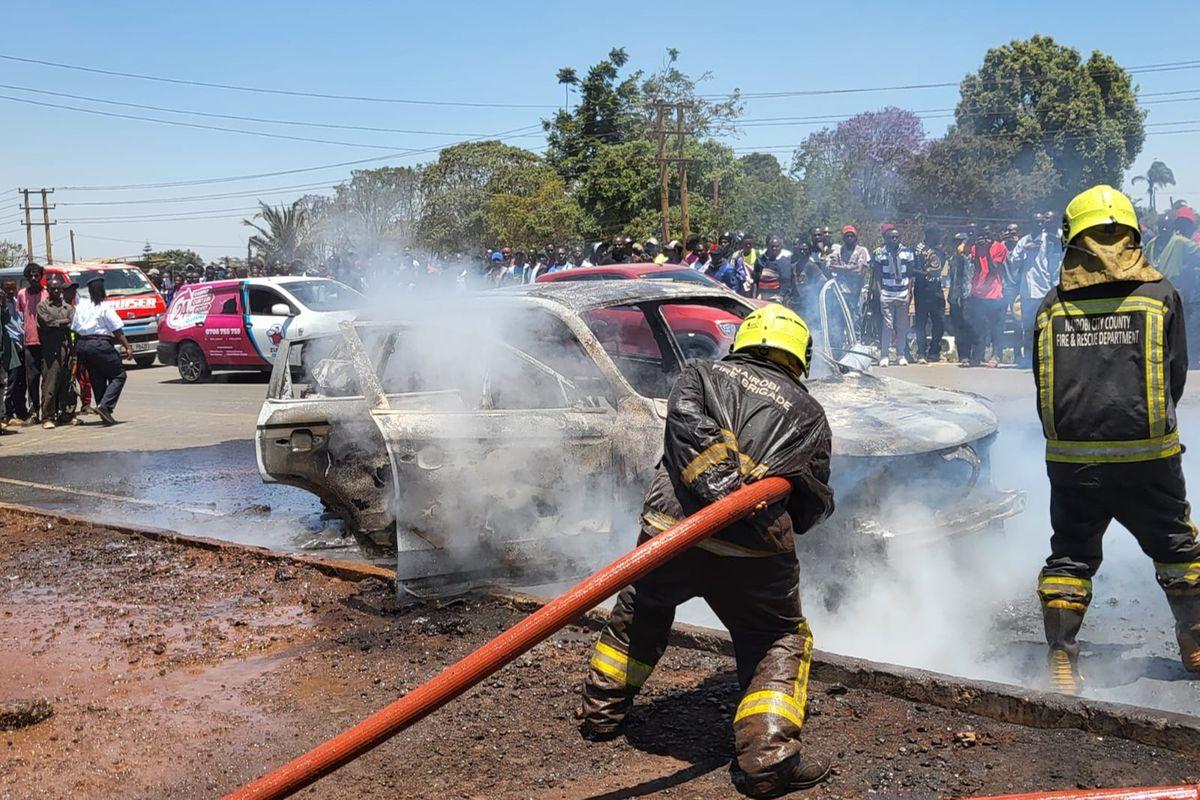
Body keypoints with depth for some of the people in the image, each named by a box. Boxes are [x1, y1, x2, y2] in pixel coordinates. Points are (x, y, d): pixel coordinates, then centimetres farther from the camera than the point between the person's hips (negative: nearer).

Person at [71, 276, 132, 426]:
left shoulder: (81, 305, 8)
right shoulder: (105, 307, -8)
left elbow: (74, 328, 9)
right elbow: (117, 330, -10)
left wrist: (77, 350, 13)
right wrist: (127, 347, -6)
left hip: (82, 345, 7)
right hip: (100, 344, -7)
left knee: (97, 380, 13)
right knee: (119, 375, 1)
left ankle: (105, 413, 13)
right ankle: (105, 405, -17)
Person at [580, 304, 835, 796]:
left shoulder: (702, 375, 17)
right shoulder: (808, 412, 17)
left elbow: (686, 422, -6)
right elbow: (813, 504, 13)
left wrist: (725, 487, -14)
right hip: (754, 550, -2)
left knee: (639, 615, 28)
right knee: (781, 642, 16)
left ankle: (602, 712, 40)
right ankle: (768, 755, 1)